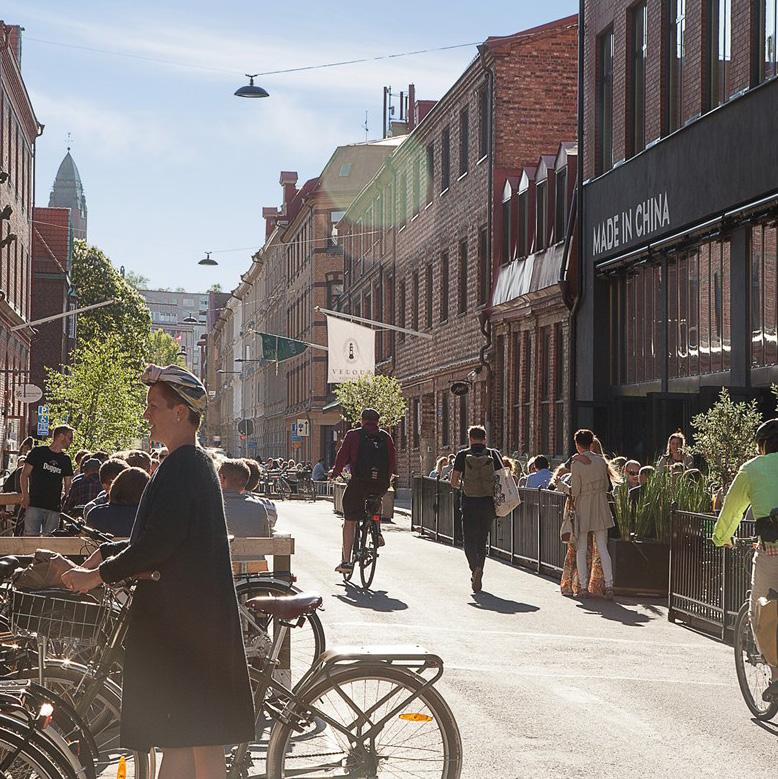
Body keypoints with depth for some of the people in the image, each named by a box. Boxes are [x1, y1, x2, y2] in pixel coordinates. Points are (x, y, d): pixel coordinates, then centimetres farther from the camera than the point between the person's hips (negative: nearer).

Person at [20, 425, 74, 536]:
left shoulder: (65, 459, 15)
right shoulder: (38, 452, 4)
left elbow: (68, 484, 18)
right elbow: (24, 475, 3)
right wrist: (25, 496, -8)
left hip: (54, 508, 4)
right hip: (34, 505, -4)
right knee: (31, 537, -11)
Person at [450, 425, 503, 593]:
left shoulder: (462, 455, -2)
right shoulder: (494, 455, 2)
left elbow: (454, 482, -5)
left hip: (469, 503, -2)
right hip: (488, 503, 2)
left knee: (469, 540, 2)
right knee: (482, 539, 16)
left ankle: (476, 567, -22)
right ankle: (478, 574, 20)